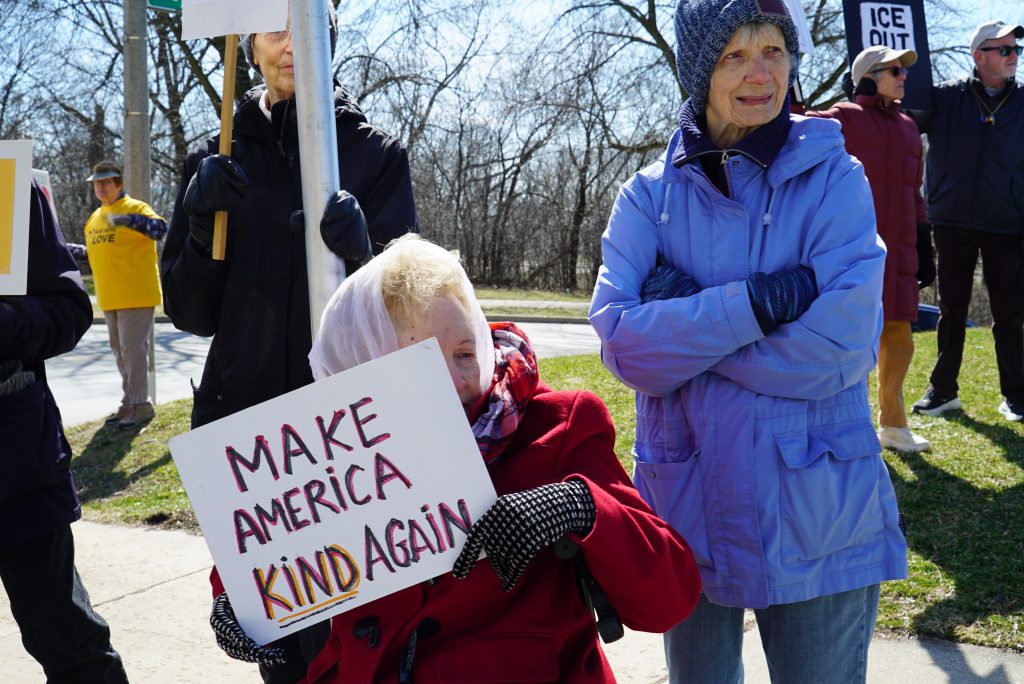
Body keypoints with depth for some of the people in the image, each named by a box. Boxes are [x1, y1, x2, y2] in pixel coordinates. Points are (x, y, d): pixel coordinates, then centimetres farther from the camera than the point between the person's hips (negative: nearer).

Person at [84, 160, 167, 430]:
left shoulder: (135, 207, -7)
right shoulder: (95, 218, 17)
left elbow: (160, 229, -27)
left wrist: (129, 220, -37)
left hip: (136, 294, -8)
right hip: (109, 297, 8)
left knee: (133, 349, -9)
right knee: (120, 351, 13)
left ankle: (141, 405, -1)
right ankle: (129, 402, 21)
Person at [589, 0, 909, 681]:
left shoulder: (835, 180, -6)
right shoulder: (650, 196, 0)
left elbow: (840, 348, -18)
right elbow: (622, 343, -14)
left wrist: (682, 322, -15)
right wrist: (760, 301, -22)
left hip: (817, 518, -2)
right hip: (690, 509, 2)